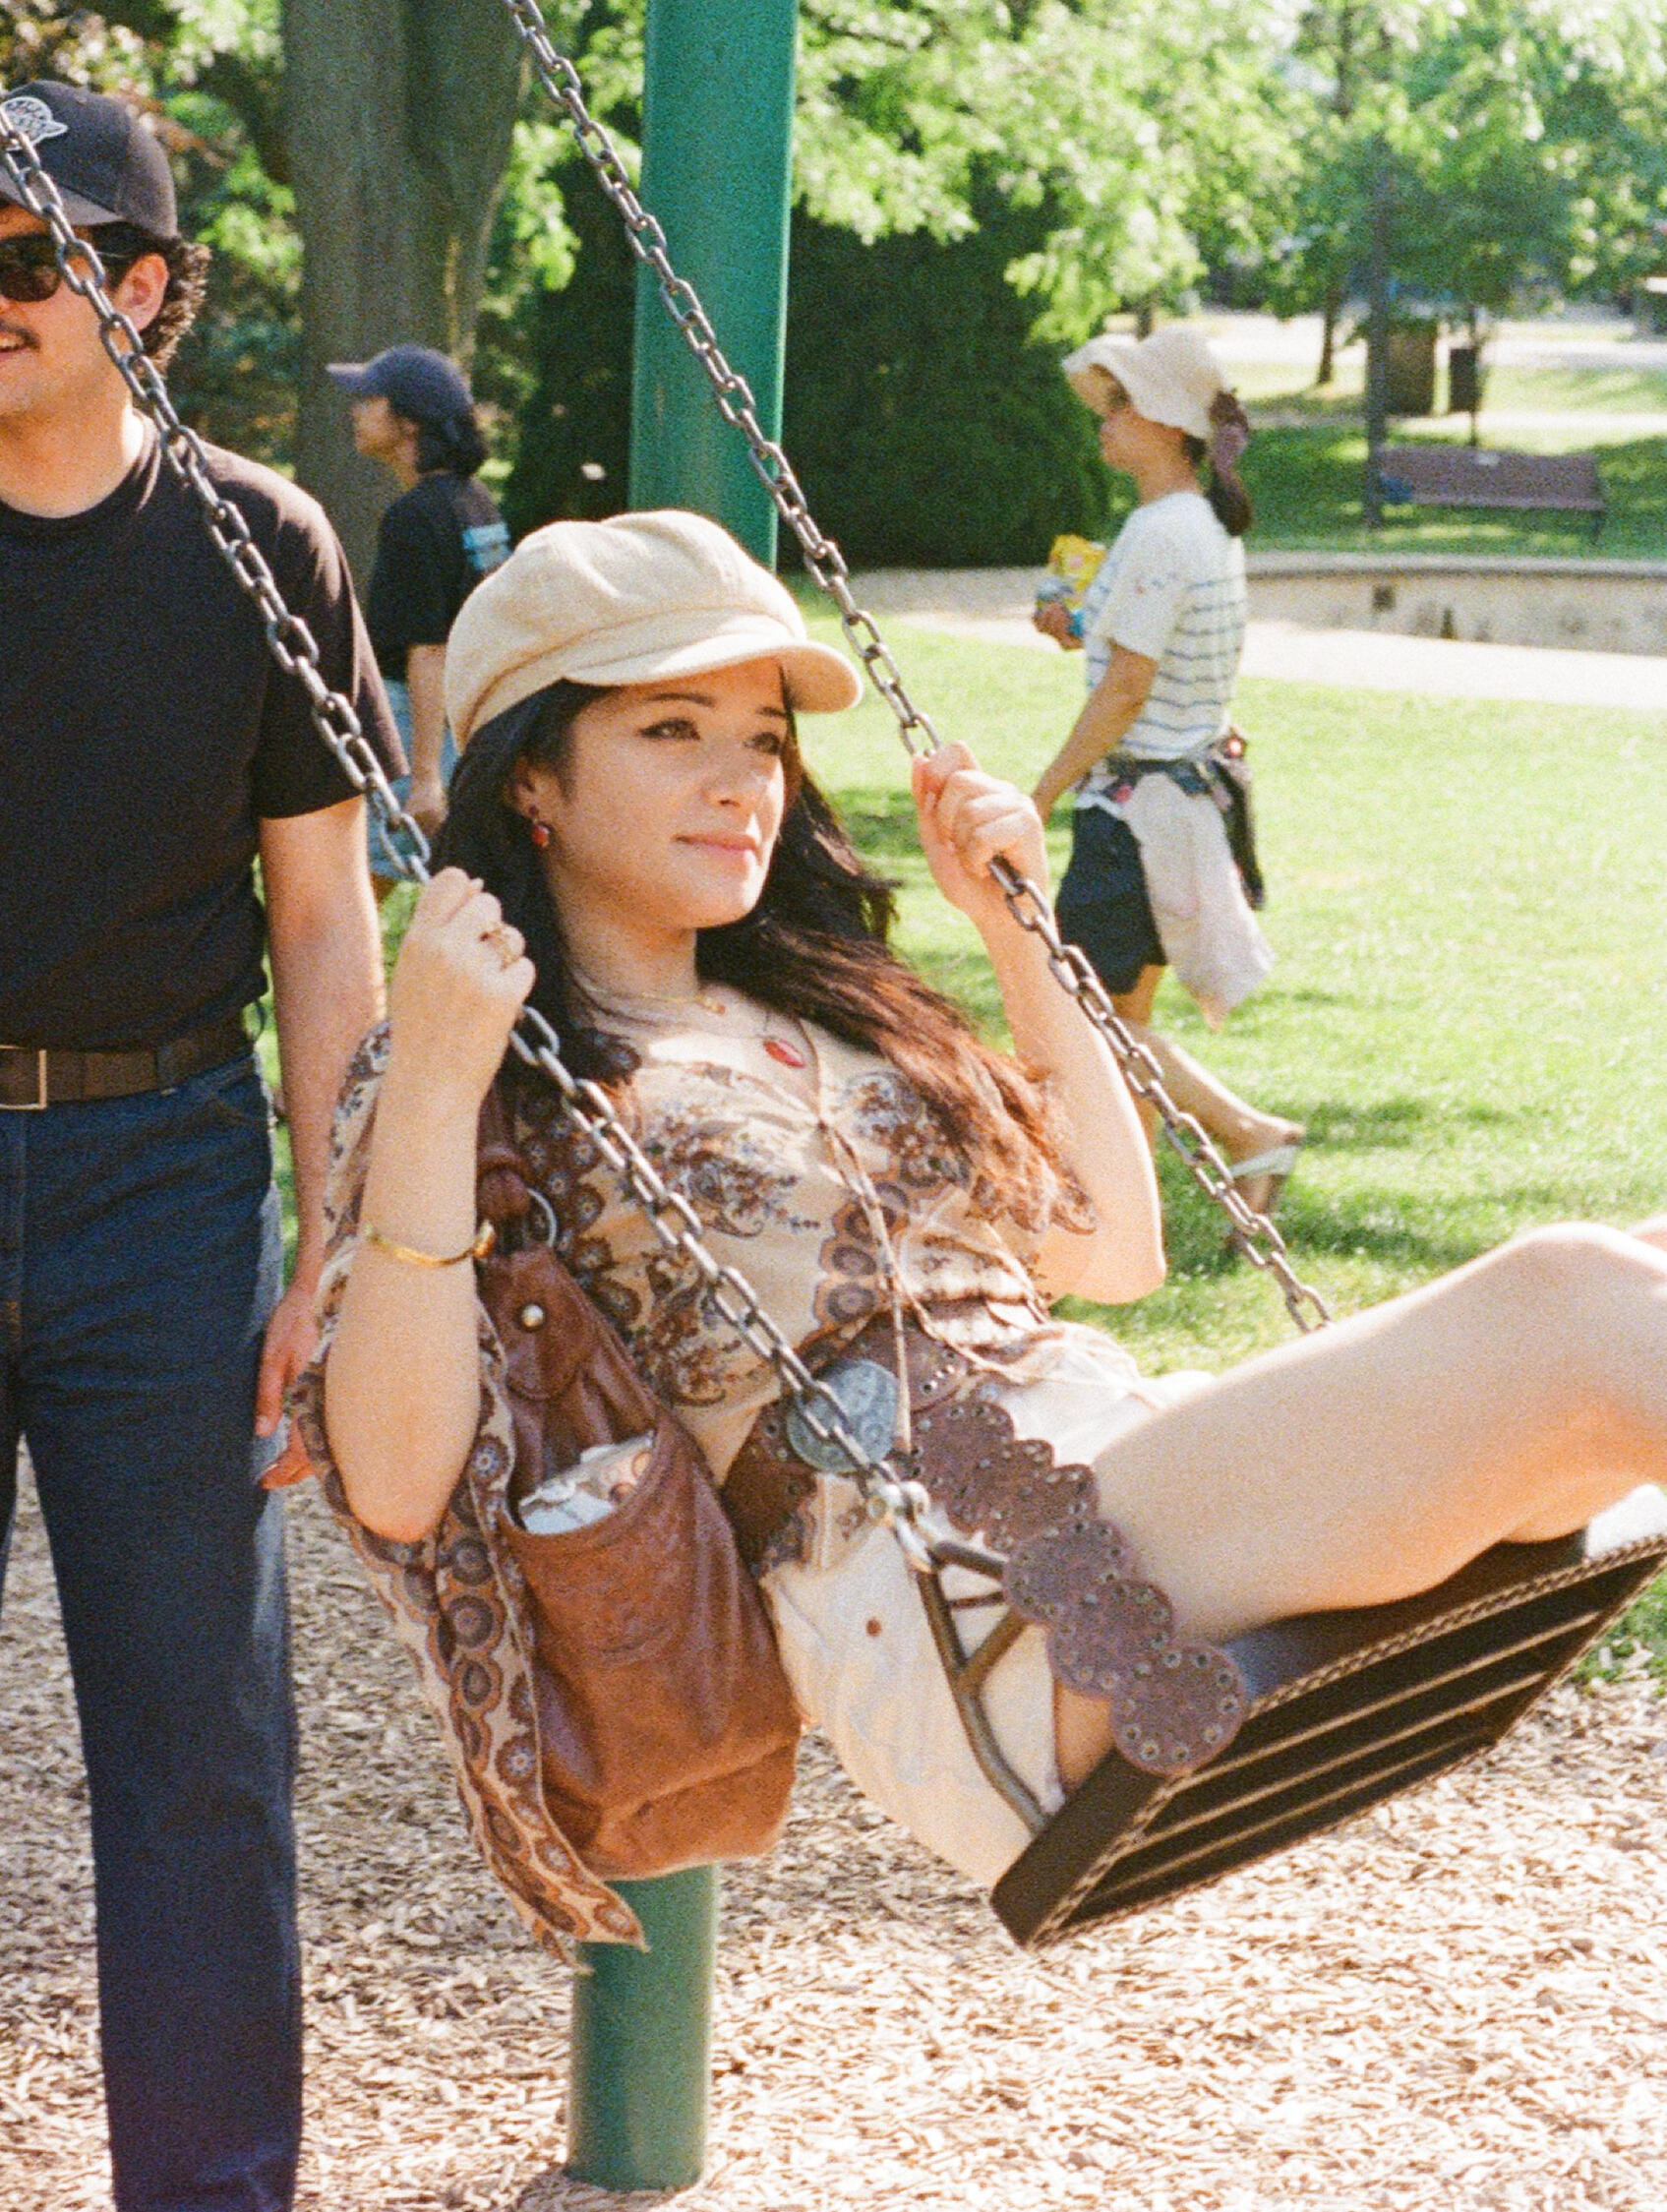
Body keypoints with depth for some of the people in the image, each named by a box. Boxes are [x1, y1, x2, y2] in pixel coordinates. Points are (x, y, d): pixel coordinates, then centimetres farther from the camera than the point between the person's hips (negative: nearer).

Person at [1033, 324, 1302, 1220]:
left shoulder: (1159, 534, -18)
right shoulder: (1212, 529, 11)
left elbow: (1127, 688, -20)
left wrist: (1039, 798, -14)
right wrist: (1085, 633, 11)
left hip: (1134, 800, -10)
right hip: (1187, 786, 10)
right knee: (1122, 1012, 13)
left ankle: (1250, 1133, -8)